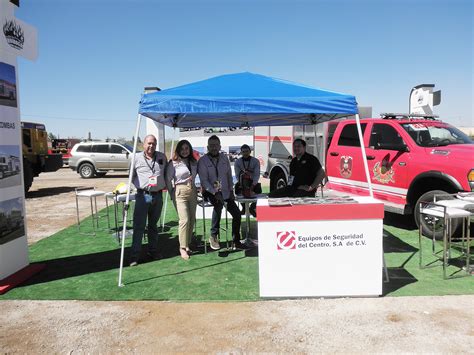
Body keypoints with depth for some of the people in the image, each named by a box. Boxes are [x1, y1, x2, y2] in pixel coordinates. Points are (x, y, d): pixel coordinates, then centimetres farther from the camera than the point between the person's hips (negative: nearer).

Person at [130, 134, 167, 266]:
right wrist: (140, 184, -4)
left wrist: (165, 184, 9)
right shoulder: (136, 157, 1)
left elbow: (167, 172, 20)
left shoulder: (162, 157, 9)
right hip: (143, 195, -3)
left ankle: (153, 251, 25)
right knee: (139, 226, -4)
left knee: (154, 225, 14)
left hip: (158, 195, 3)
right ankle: (135, 255, 1)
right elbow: (131, 176, 6)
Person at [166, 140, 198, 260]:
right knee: (185, 220, -13)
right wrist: (172, 194, 2)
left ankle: (187, 244, 20)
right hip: (180, 192, -5)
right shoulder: (174, 163, -4)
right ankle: (182, 247, -4)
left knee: (192, 220, 6)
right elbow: (168, 180, -1)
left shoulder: (194, 162, 10)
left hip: (192, 192, 5)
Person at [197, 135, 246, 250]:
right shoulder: (203, 161, -7)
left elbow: (229, 175, 14)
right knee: (219, 204, -37)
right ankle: (213, 236, -22)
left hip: (225, 192, 6)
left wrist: (231, 190, 4)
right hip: (210, 192, -6)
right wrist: (215, 193, -25)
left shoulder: (224, 158, 8)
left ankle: (236, 242, 14)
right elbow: (204, 180, -14)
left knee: (237, 214, -2)